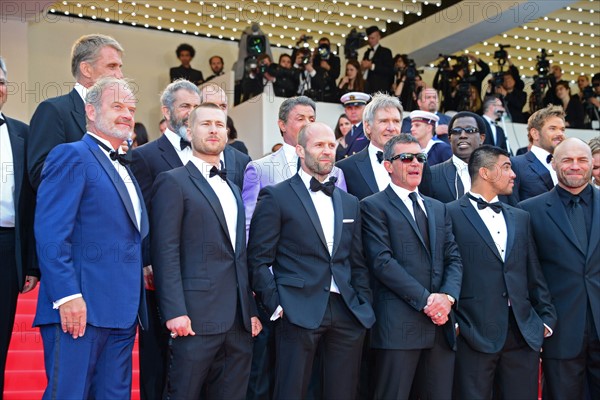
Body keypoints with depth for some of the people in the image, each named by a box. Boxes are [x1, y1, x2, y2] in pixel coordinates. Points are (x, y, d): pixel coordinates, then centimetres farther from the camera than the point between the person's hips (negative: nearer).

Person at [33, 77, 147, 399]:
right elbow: (51, 235, -15)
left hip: (122, 312, 9)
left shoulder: (124, 169, 22)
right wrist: (68, 296, -22)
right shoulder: (72, 155, -5)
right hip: (81, 309, -8)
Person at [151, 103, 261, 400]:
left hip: (239, 320, 7)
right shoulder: (173, 182, -1)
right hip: (197, 318, -7)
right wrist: (175, 312, -17)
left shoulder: (233, 189, 21)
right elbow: (166, 252, -10)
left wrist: (251, 310, 13)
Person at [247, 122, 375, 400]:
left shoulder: (350, 203, 17)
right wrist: (275, 304, -11)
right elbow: (259, 259, -3)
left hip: (347, 314, 5)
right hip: (299, 312, -5)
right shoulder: (276, 197, 0)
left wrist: (365, 305, 8)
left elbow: (357, 262, 18)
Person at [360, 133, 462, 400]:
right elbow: (382, 261, -10)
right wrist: (425, 300, -14)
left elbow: (453, 258, 13)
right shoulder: (374, 206, 0)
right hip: (399, 325, -6)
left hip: (441, 322, 6)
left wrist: (447, 296, -6)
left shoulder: (438, 208, 21)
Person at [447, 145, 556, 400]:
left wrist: (547, 317, 11)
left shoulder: (520, 217, 18)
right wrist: (452, 322, -9)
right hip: (475, 332, -5)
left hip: (524, 332, 5)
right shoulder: (451, 214, -2)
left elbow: (534, 274, 17)